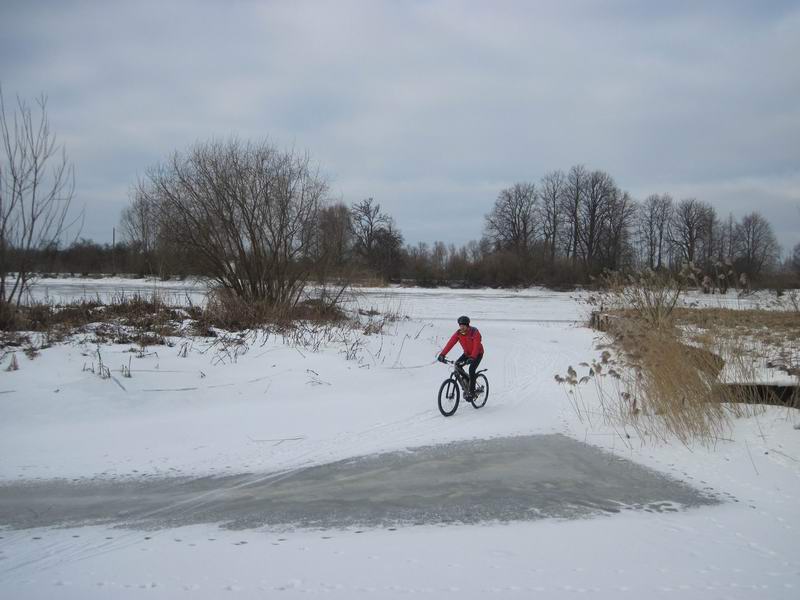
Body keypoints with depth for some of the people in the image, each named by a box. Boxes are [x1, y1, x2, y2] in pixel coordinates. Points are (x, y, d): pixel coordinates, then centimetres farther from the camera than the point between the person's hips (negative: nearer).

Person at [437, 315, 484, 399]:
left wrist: (472, 358, -52)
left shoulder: (474, 332, -28)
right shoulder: (458, 333, -14)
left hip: (478, 354, -6)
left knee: (471, 370, -24)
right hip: (467, 353, 6)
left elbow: (476, 346, -38)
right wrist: (442, 354, -35)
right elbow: (450, 343, -22)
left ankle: (471, 392, -13)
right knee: (457, 365, -16)